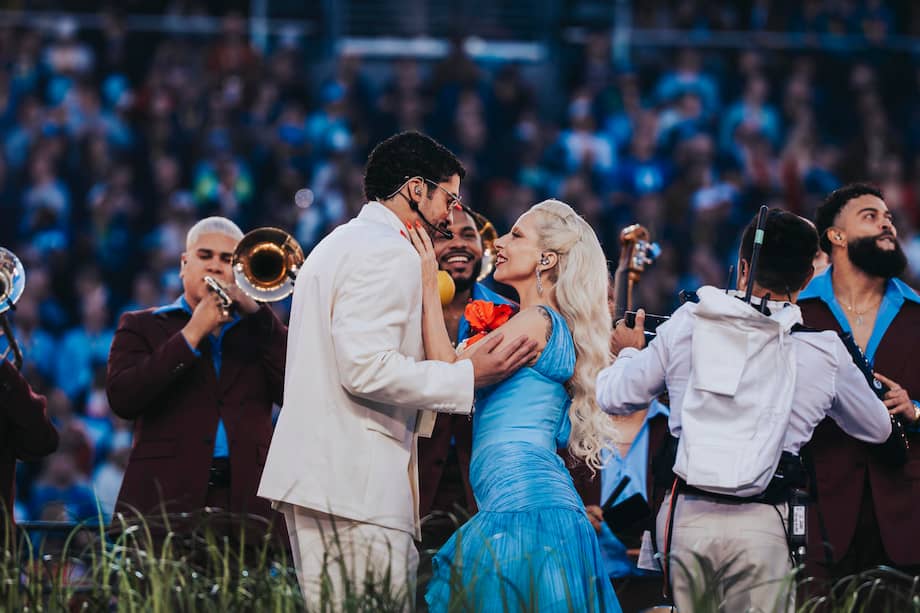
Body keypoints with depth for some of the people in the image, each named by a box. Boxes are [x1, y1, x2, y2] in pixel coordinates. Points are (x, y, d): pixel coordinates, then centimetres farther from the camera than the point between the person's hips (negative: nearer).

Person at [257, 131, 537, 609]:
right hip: (358, 481, -10)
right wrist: (468, 377, -15)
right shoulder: (389, 253, -10)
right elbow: (367, 368, -20)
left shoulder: (339, 245, 24)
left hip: (312, 475, 10)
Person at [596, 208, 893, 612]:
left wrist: (629, 353, 34)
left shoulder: (686, 325, 2)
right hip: (759, 525, -2)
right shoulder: (824, 353, 0)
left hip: (686, 516, 2)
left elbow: (613, 397, 12)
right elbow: (877, 428, 17)